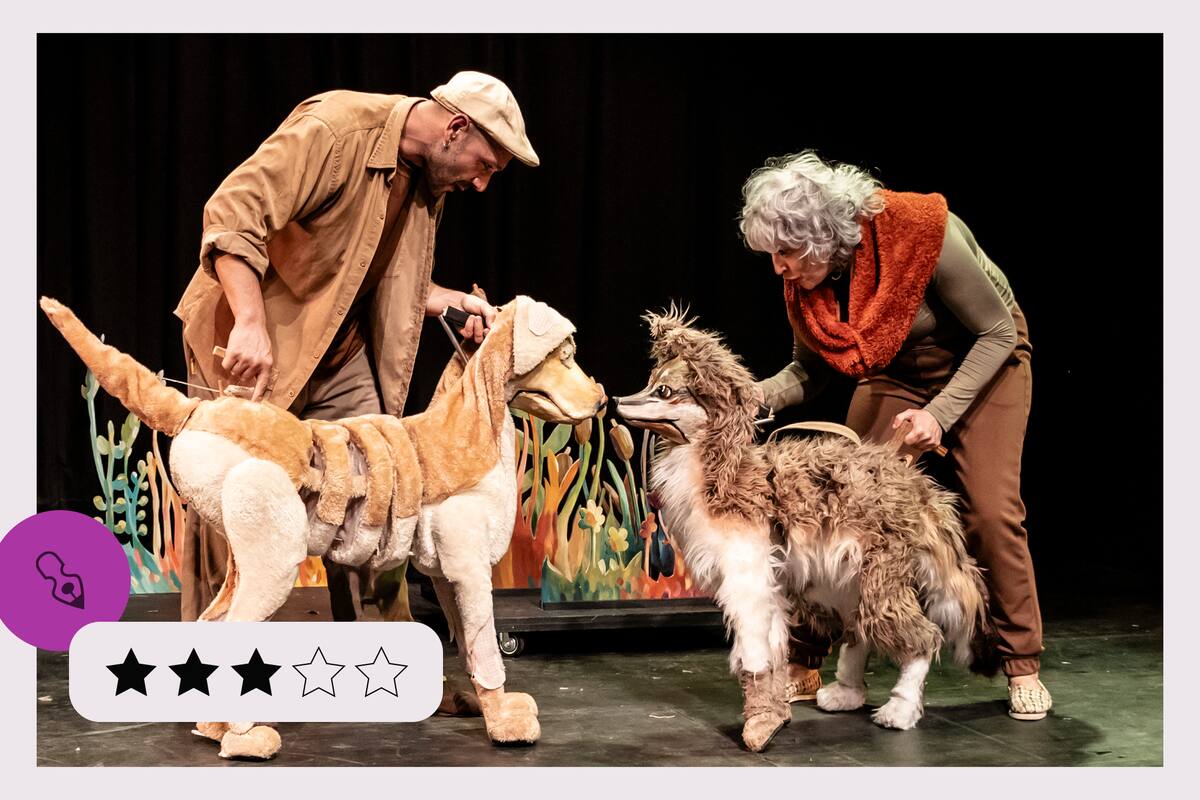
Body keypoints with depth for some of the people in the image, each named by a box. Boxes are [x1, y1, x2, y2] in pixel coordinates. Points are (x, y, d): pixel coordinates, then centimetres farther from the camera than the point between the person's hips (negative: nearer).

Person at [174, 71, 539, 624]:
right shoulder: (334, 126, -21)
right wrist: (250, 325, -38)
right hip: (245, 343, -7)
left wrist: (456, 302, -2)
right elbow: (231, 212, -29)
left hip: (340, 354, 7)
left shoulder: (428, 184, 5)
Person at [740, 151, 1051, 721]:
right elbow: (807, 373, -4)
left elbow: (997, 333, -23)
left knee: (992, 511, -12)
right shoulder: (803, 287, -19)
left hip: (985, 358, -4)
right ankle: (802, 663, -1)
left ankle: (1023, 667, 5)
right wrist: (745, 399, -24)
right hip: (894, 372, 4)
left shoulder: (922, 232, -34)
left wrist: (940, 413, -32)